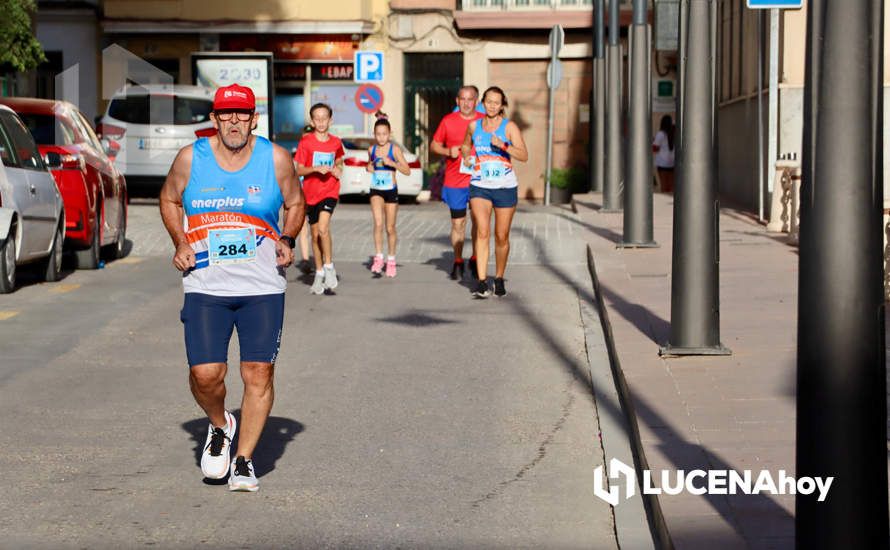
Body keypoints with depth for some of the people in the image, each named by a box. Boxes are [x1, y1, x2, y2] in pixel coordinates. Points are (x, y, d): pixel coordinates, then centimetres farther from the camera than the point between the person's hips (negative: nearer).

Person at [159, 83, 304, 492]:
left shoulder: (276, 159, 0)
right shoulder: (190, 158, 0)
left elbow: (295, 204, 16)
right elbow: (169, 200, 17)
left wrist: (287, 240, -1)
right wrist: (179, 242, 2)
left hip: (263, 288, 0)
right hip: (205, 286, 0)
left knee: (258, 374, -3)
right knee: (205, 374, -9)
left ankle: (244, 459, 14)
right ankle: (219, 427, 25)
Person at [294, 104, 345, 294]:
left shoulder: (336, 142, 3)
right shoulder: (306, 142, -3)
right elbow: (299, 171, -3)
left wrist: (338, 169, 1)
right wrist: (316, 168, -19)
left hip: (330, 191, -1)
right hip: (311, 193, 1)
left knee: (323, 228, -23)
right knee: (315, 234, 8)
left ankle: (329, 266, -7)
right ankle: (319, 274, 22)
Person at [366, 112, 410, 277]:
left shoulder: (394, 149, -8)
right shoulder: (372, 149, 2)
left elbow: (407, 171, -12)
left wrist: (392, 163, -25)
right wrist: (369, 168, 1)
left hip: (391, 191, -1)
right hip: (376, 191, 1)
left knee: (390, 228, 8)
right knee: (378, 223, -18)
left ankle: (391, 260, 23)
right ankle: (378, 257, -12)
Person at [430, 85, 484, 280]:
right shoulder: (448, 121, 2)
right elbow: (434, 145, 9)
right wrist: (448, 151, -10)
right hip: (455, 182, 0)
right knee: (458, 223, 5)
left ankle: (475, 259, 17)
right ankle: (458, 262, 17)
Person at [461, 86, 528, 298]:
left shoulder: (509, 127, -2)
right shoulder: (473, 126, 7)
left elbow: (524, 156, -12)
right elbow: (466, 145, 28)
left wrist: (504, 146, -26)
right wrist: (466, 156, 7)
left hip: (505, 187, -1)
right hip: (479, 186, 1)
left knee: (502, 236, 7)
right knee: (482, 232, -15)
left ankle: (499, 279, 25)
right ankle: (482, 282, -20)